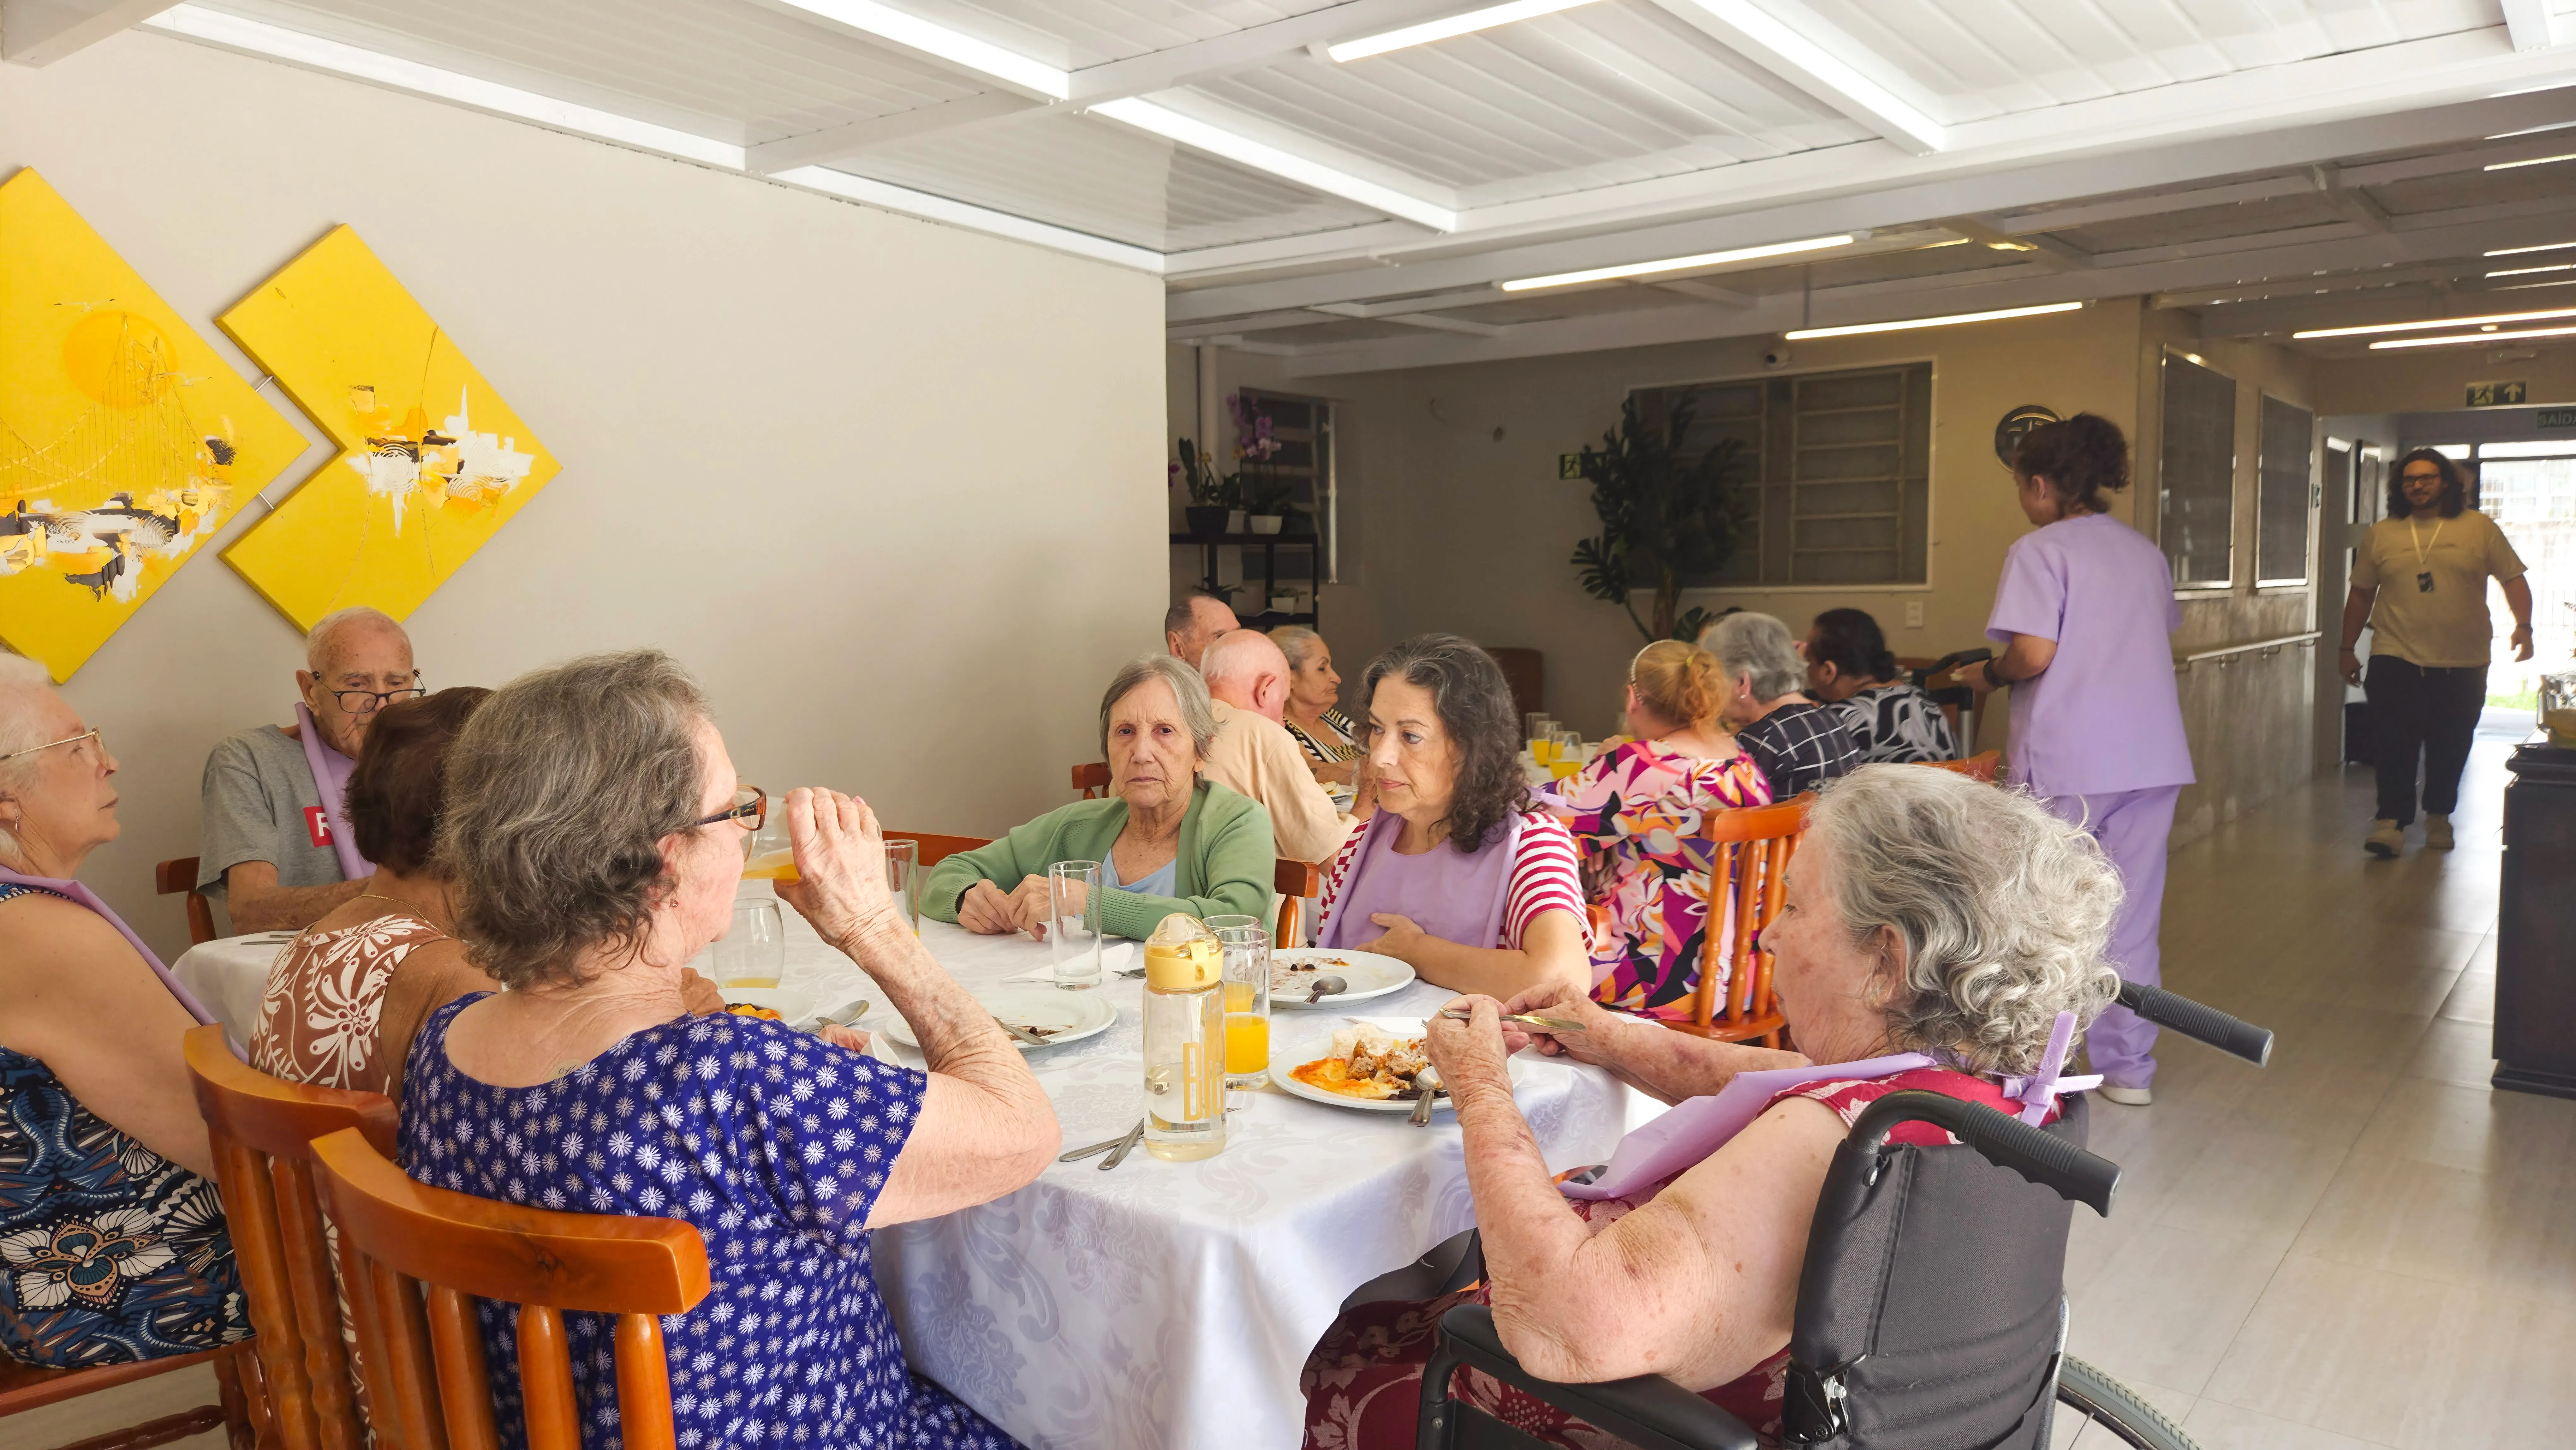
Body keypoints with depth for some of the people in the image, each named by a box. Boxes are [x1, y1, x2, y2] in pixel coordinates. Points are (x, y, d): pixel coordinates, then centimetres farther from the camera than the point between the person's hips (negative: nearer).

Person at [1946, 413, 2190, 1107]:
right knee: (2131, 918, 12)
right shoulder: (2147, 552, 13)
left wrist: (1987, 675, 1)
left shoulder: (2040, 550, -8)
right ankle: (2128, 1069, 19)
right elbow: (2160, 644, 17)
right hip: (2153, 757, 6)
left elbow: (2034, 653, -18)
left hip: (2067, 764, -6)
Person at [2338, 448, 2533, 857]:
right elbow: (2361, 593, 11)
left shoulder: (2479, 528, 3)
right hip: (2397, 660, 0)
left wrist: (2523, 626, -11)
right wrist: (2348, 648, 10)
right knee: (2393, 745, -8)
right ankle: (2392, 820, -6)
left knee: (2450, 747, 10)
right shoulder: (2381, 535, 6)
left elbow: (2513, 578, 3)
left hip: (2463, 665, 0)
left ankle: (2439, 816, 26)